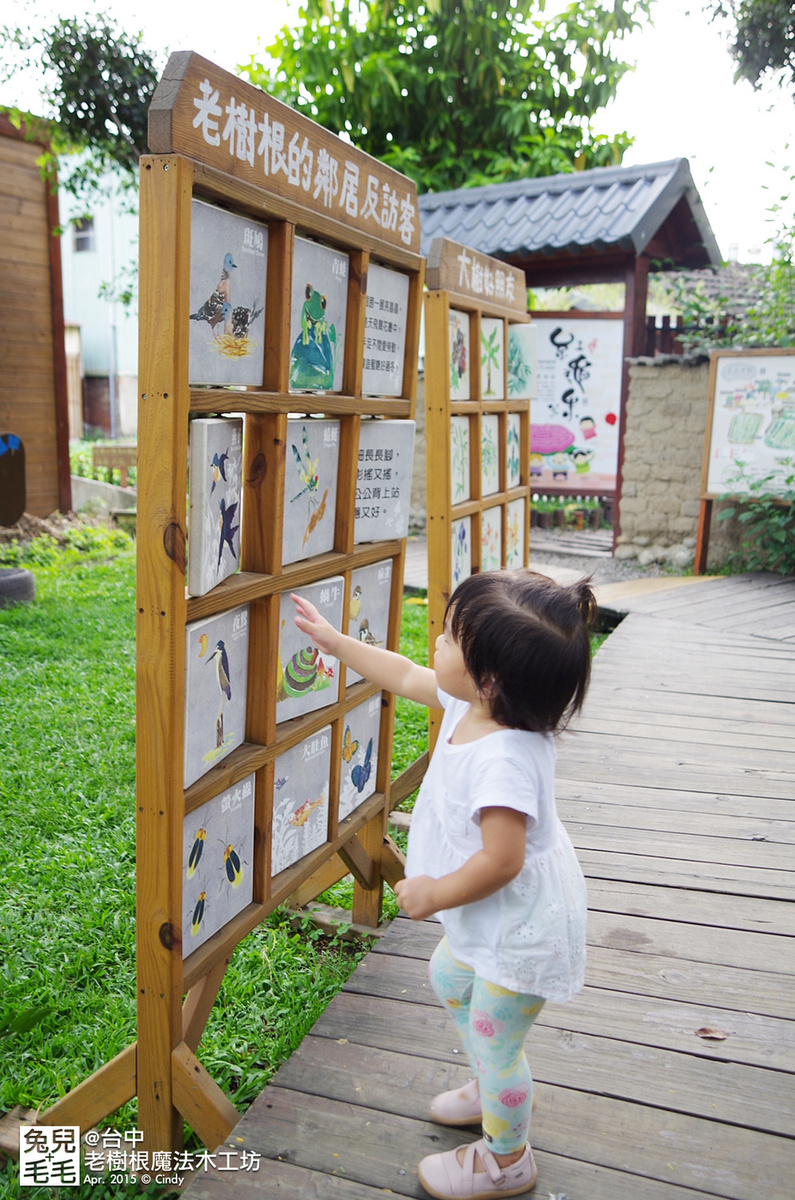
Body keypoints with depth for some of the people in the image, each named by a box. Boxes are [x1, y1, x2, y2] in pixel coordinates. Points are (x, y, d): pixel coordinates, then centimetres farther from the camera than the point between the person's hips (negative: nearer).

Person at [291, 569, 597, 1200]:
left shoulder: (504, 759, -39)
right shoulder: (471, 706, -10)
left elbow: (501, 861, -37)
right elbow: (407, 677, 6)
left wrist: (434, 894, -20)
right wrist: (334, 640, 11)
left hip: (523, 931, -10)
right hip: (492, 919, 10)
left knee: (494, 1038, 12)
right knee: (448, 978, 31)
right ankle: (493, 1088, 55)